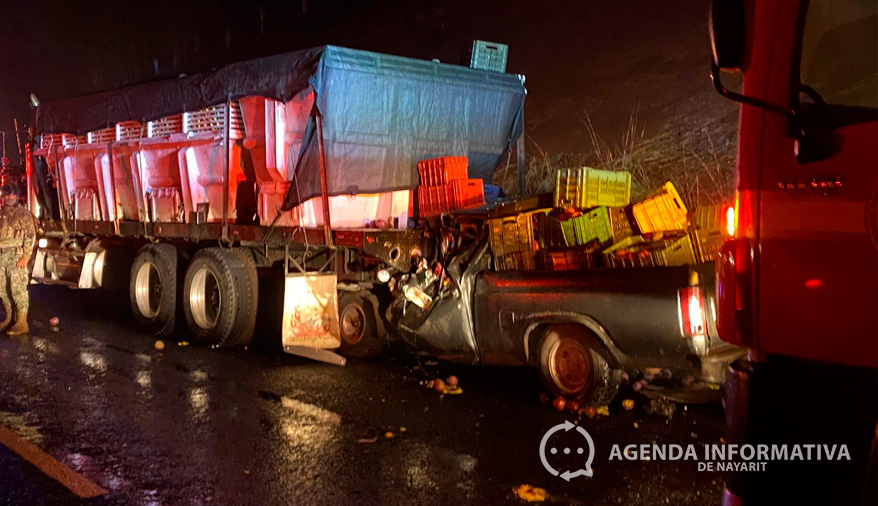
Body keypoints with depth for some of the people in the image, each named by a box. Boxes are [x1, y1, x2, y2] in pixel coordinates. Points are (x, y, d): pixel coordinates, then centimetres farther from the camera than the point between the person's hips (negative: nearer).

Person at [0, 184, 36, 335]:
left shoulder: (24, 213, -4)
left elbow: (30, 236, -9)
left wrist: (25, 257, -16)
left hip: (16, 256, -7)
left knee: (18, 288, -8)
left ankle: (22, 323, -7)